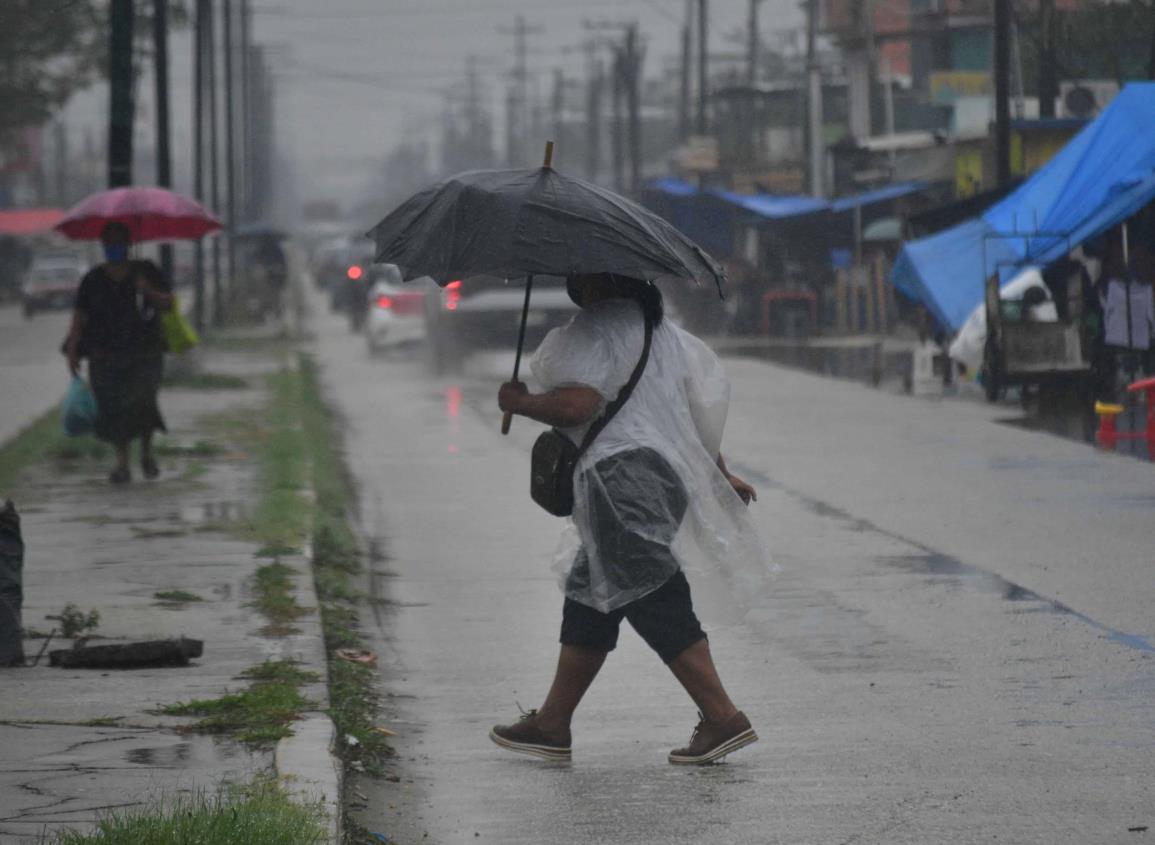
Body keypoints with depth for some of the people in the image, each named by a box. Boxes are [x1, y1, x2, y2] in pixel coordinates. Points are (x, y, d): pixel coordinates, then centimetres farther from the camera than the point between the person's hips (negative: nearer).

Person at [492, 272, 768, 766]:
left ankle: (724, 719, -9)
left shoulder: (598, 330, -11)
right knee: (590, 600, 15)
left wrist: (518, 402, -4)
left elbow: (575, 406, -22)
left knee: (656, 605, -8)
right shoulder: (659, 330, 19)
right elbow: (703, 399, 24)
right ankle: (551, 725, 20)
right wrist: (718, 472, 32)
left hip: (623, 477, -10)